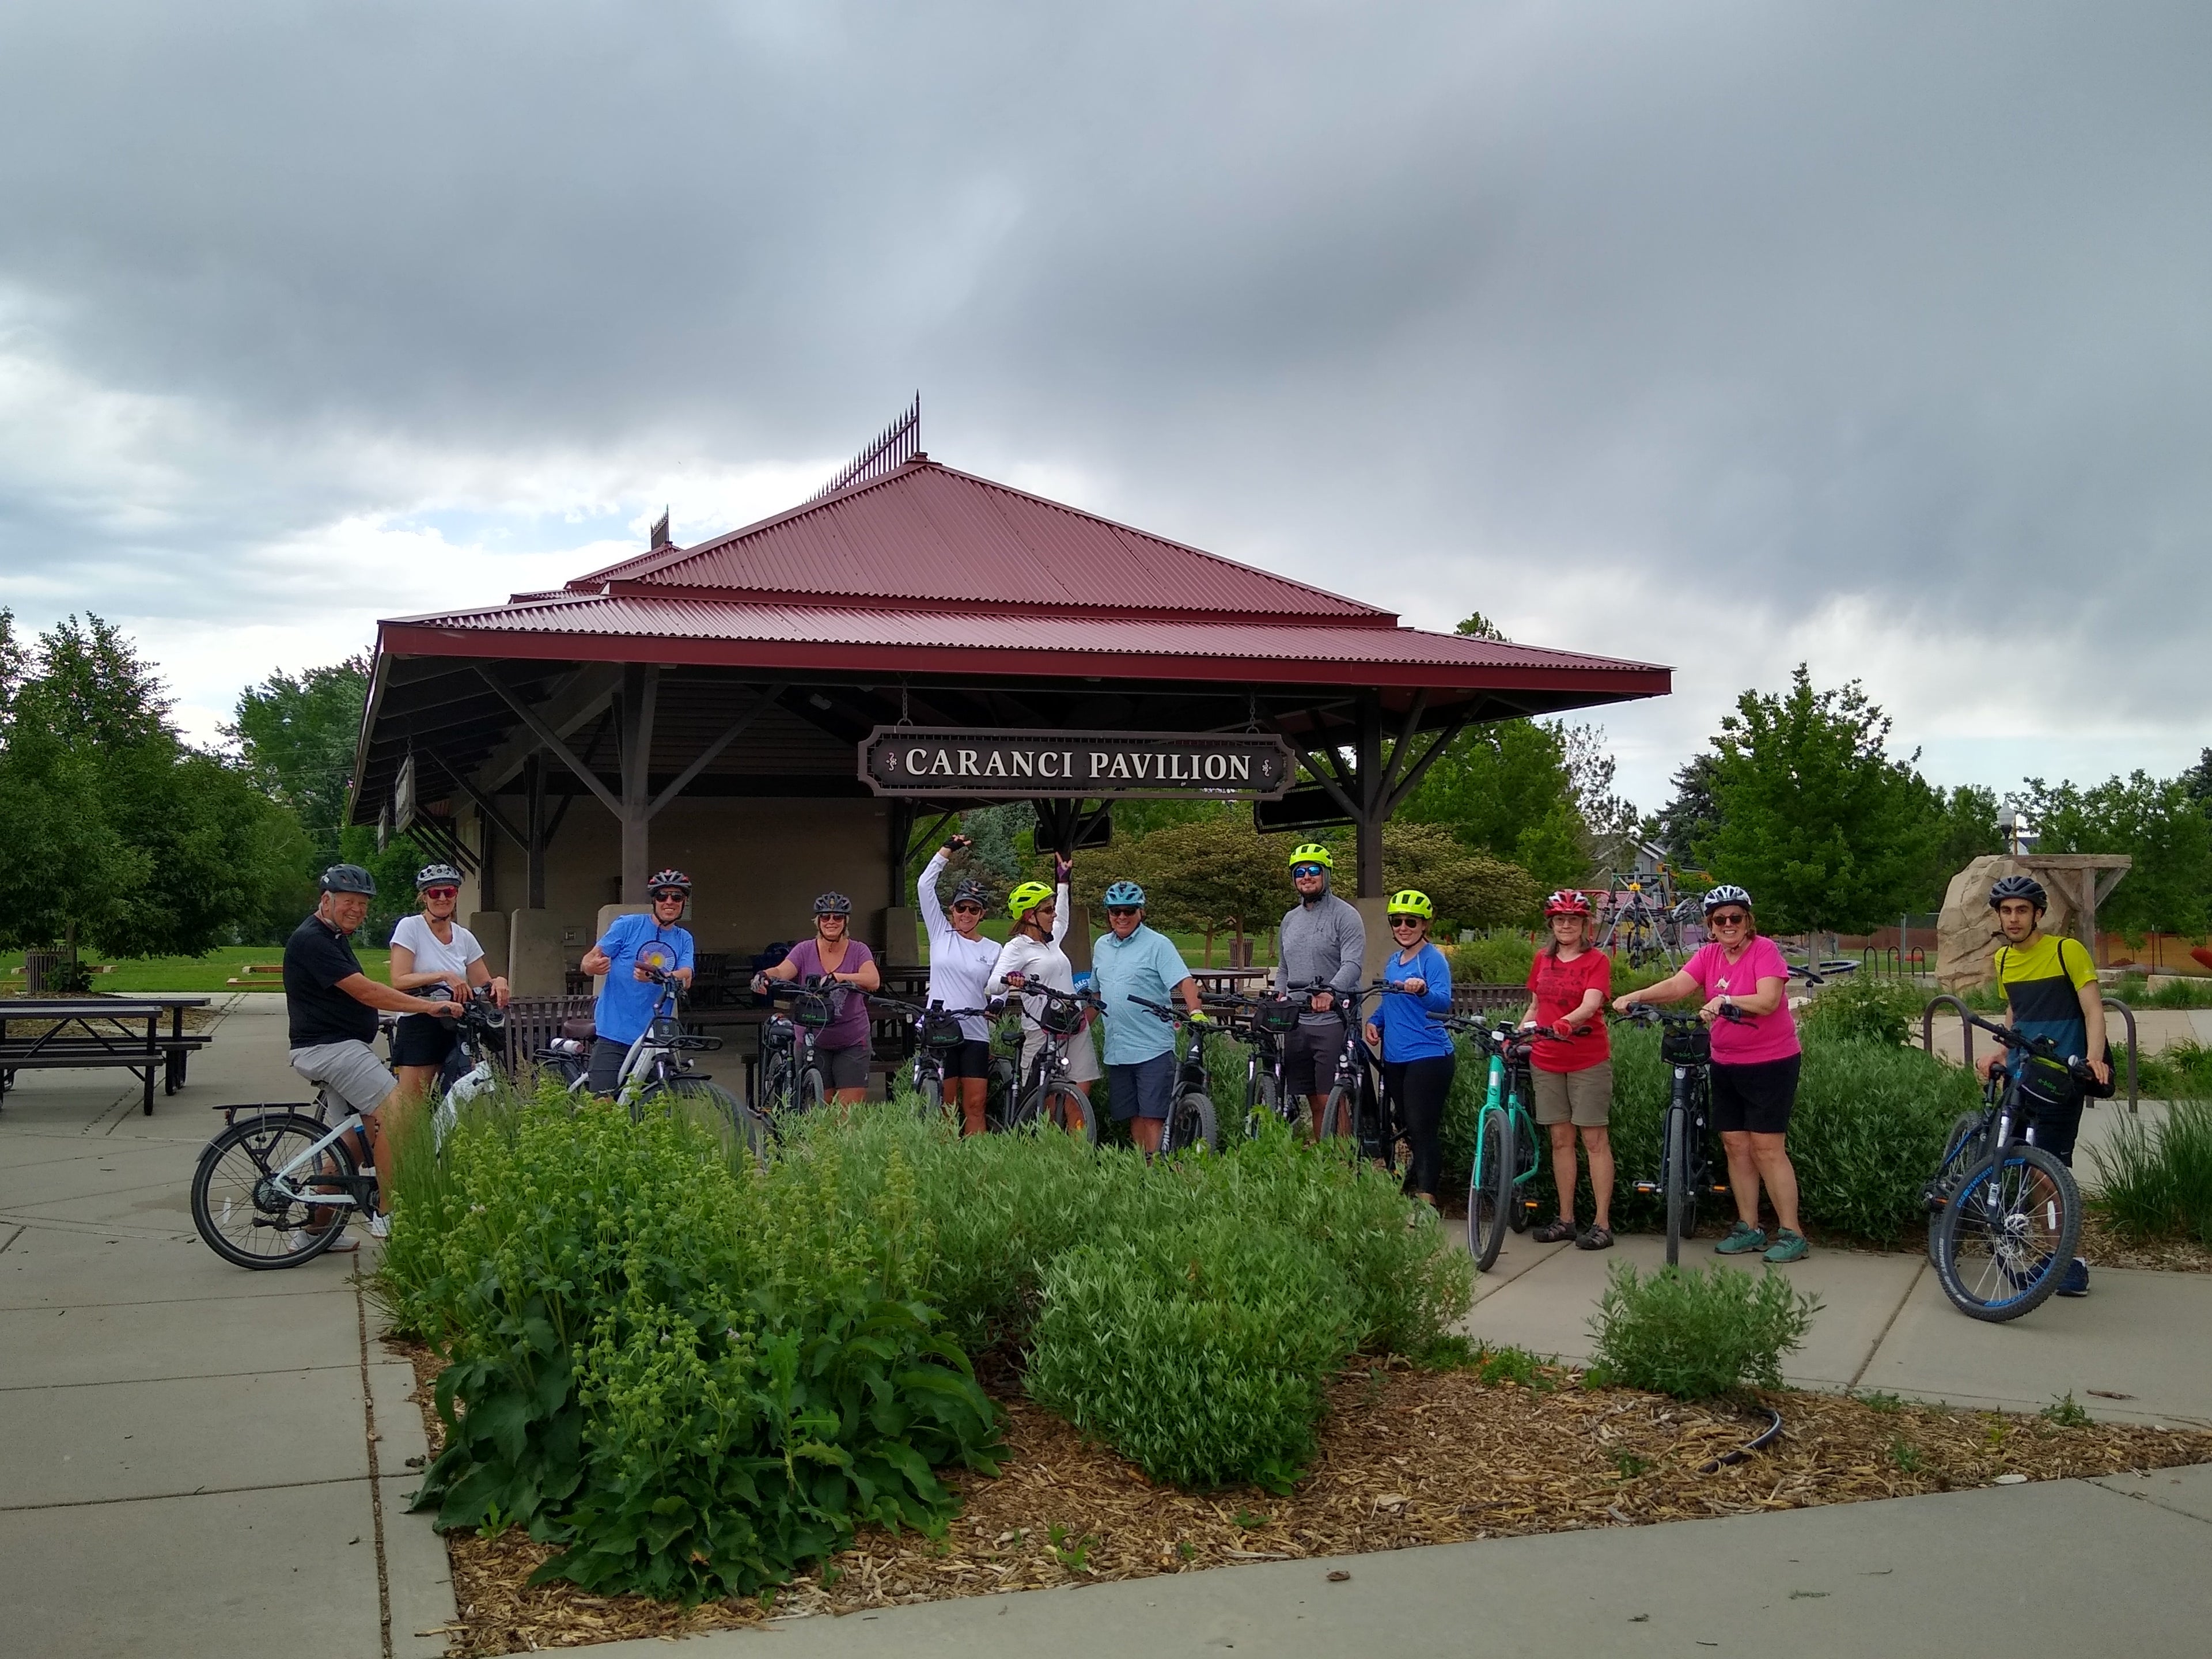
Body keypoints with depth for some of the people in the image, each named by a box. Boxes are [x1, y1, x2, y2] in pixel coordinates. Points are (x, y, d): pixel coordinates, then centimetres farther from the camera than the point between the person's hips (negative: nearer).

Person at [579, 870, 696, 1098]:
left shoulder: (684, 940, 12)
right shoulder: (628, 925, 1)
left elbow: (685, 978, -6)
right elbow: (588, 960, -1)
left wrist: (658, 977, -28)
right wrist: (594, 966, -27)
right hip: (613, 1036, -3)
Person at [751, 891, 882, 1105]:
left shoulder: (858, 951, -4)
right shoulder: (805, 950, 0)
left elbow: (873, 982, -21)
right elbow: (782, 971, -16)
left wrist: (837, 977, -35)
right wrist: (765, 975, -39)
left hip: (852, 1042, -1)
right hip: (813, 1041, 1)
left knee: (850, 1111, -2)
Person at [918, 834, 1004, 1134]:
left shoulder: (993, 950, 11)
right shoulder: (941, 933, 8)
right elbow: (925, 885, 2)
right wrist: (949, 850, -1)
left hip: (976, 1034, 1)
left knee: (975, 1106, -2)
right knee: (945, 1107, 1)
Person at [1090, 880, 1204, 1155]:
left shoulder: (1157, 944, -4)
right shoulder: (1101, 946, 15)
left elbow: (1184, 981, -14)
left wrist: (1195, 1012, -30)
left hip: (1153, 1047, -6)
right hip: (1116, 1050, 6)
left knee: (1153, 1116, -9)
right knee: (1133, 1116, 9)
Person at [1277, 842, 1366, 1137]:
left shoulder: (1345, 916, -3)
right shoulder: (1290, 920, 19)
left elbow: (1353, 964, -17)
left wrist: (1330, 992, -34)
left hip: (1333, 1021, -7)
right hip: (1297, 1023, 7)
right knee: (1315, 1104, 8)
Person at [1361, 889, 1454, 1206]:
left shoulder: (1433, 959, -9)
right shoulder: (1393, 963, 15)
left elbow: (1444, 1004, -22)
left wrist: (1423, 990, -43)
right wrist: (1374, 1021, 9)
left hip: (1428, 1057, -8)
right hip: (1395, 1058, 8)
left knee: (1422, 1130, -10)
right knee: (1411, 1130, 16)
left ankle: (1426, 1198, -8)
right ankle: (1415, 1180, 27)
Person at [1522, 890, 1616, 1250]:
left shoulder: (1597, 961, -4)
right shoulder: (1542, 960, 11)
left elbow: (1590, 1004, -20)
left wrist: (1566, 1022, -38)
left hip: (1588, 1061, -5)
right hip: (1546, 1061, 5)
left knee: (1595, 1140, -3)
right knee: (1561, 1139, 8)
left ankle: (1602, 1224, -1)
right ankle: (1565, 1220, 14)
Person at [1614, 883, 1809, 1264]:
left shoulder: (1764, 950, -12)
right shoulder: (1709, 955, 4)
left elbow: (1768, 1001, -25)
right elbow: (1677, 985, -11)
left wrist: (1724, 1001, -39)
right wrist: (1634, 997, -26)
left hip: (1771, 1063, -6)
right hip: (1726, 1064, 6)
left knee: (1767, 1147, -6)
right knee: (1735, 1145, 9)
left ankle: (1791, 1233, 2)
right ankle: (1749, 1229, 19)